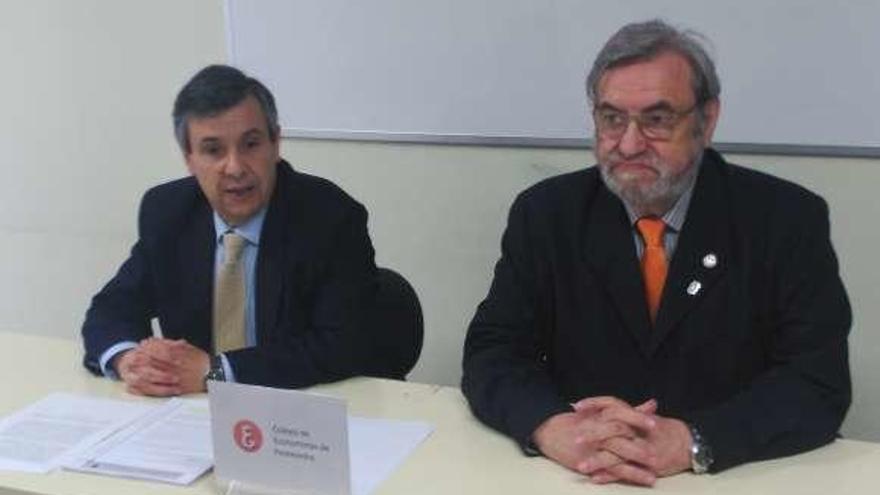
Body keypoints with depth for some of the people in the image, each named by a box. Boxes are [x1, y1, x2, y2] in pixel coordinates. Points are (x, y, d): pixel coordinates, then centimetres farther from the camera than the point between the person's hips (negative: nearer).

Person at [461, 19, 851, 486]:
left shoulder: (787, 219, -5)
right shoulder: (546, 214, -1)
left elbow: (820, 384, -10)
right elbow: (491, 355, -4)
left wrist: (686, 442, -25)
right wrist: (557, 429, -25)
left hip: (738, 479, -2)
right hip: (583, 479, 2)